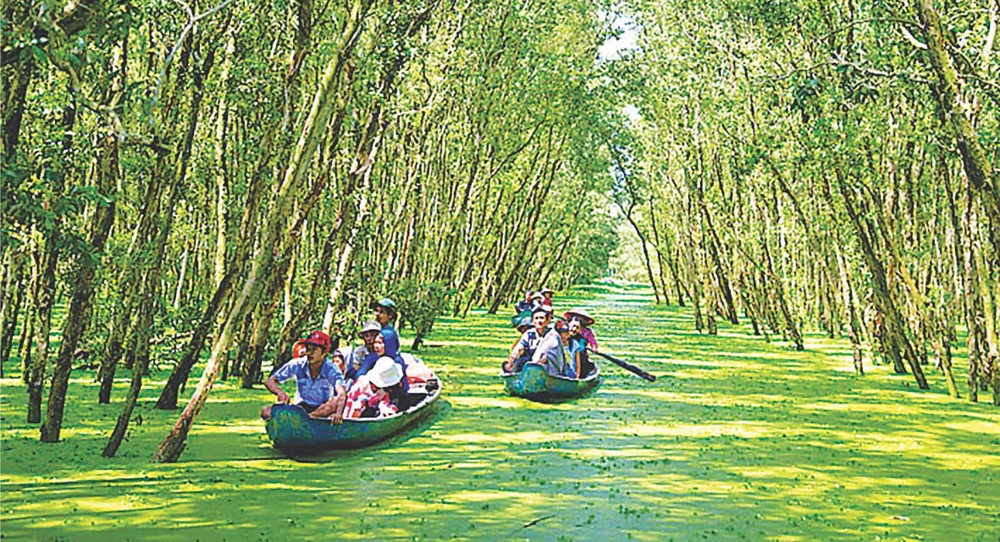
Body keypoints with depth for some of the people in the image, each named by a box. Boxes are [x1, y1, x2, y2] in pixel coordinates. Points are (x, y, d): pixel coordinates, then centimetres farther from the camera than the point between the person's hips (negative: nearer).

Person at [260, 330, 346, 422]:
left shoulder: (331, 369, -14)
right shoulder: (297, 365, -8)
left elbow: (341, 393, -32)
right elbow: (269, 382, -8)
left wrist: (338, 413, -53)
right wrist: (280, 393, -31)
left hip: (322, 410, -2)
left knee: (336, 401, -37)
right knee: (266, 412, -22)